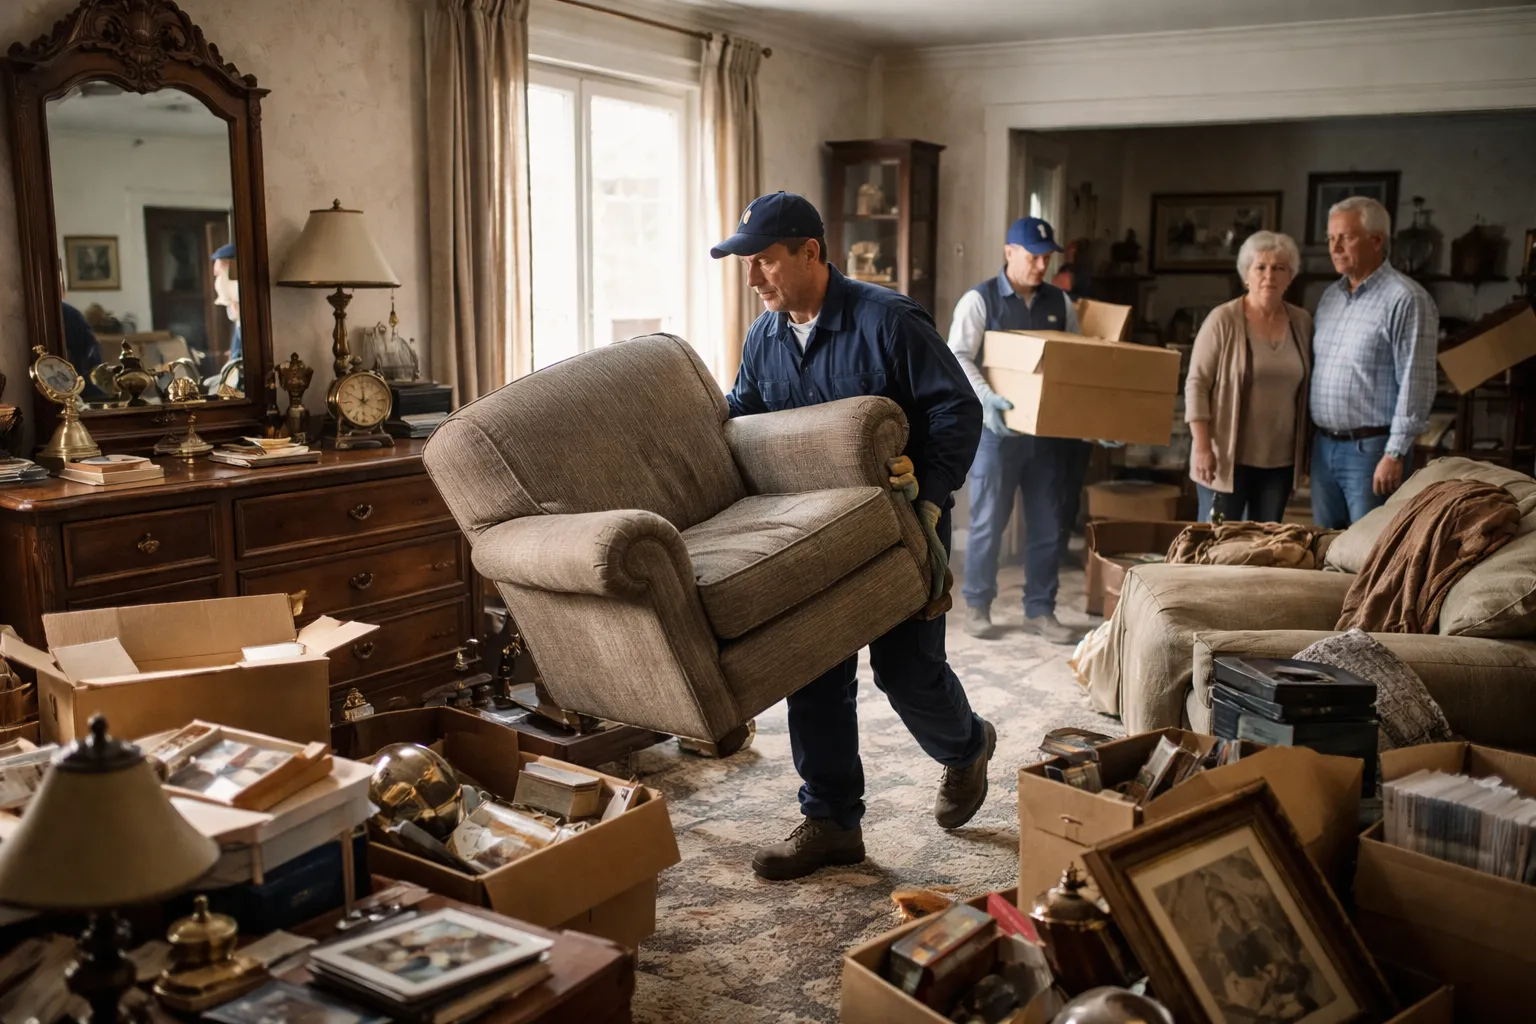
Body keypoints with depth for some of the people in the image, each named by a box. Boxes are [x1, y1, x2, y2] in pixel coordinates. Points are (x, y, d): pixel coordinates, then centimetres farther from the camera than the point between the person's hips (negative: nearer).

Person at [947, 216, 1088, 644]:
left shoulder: (1060, 303, 10)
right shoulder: (980, 300, -6)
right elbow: (957, 357, -16)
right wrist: (987, 398, -32)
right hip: (998, 428, -5)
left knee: (1046, 525, 8)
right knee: (988, 521, 3)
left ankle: (1039, 610, 19)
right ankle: (977, 605, 17)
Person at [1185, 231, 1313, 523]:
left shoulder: (1302, 322, 6)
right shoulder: (1223, 320, -8)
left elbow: (1306, 390, 13)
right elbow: (1196, 384, -9)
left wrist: (1306, 450, 11)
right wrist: (1202, 447, -14)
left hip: (1280, 460, 5)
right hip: (1227, 457, -4)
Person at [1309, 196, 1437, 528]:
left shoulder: (1406, 299, -12)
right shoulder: (1331, 296, 13)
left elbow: (1416, 384, -16)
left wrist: (1395, 455, -18)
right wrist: (1310, 439, 16)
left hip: (1371, 450, -7)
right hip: (1324, 446, 7)